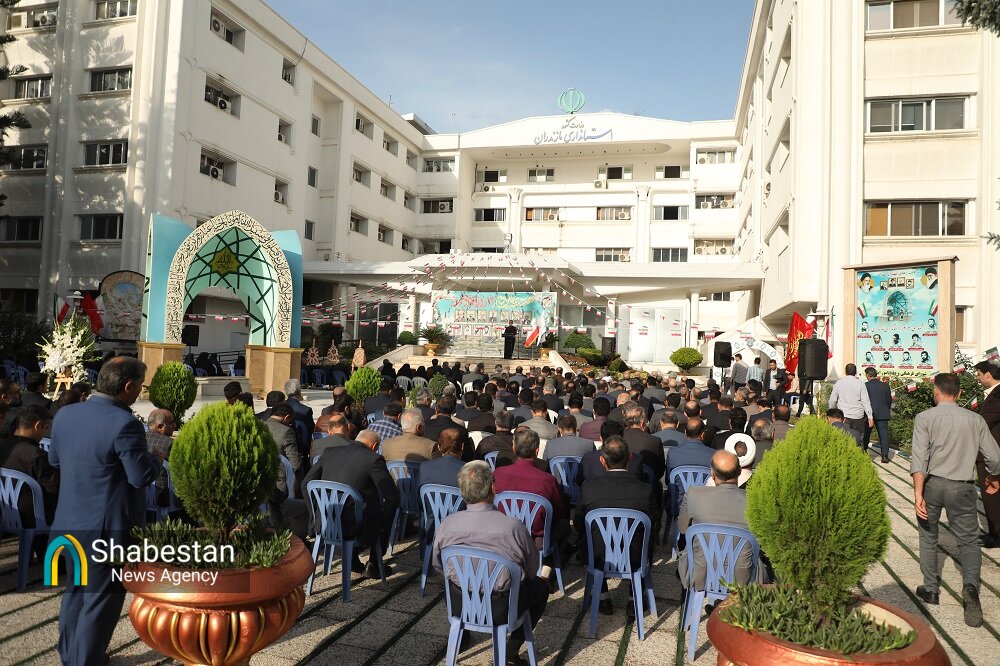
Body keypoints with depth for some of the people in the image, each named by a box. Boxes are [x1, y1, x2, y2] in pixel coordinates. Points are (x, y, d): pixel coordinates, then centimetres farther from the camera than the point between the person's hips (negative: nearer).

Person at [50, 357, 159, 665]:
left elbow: (54, 459, 15)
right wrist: (157, 457, -4)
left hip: (69, 522, 8)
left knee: (76, 589, 24)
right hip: (108, 527, -8)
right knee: (101, 599, 7)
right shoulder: (123, 423, -24)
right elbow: (142, 476, -22)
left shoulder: (65, 414, 0)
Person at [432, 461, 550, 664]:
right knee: (541, 586, 23)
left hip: (458, 605, 4)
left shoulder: (447, 524, -17)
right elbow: (532, 570, -7)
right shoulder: (513, 526, -25)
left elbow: (438, 565, 2)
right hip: (501, 609, -3)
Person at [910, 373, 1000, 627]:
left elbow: (919, 458, -15)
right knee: (968, 541, 11)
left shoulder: (925, 418, -5)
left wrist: (918, 494, -17)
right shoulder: (975, 420, 2)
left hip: (932, 483, 0)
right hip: (962, 488, 1)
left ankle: (930, 589, 25)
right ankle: (971, 586, -13)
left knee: (928, 537, 18)